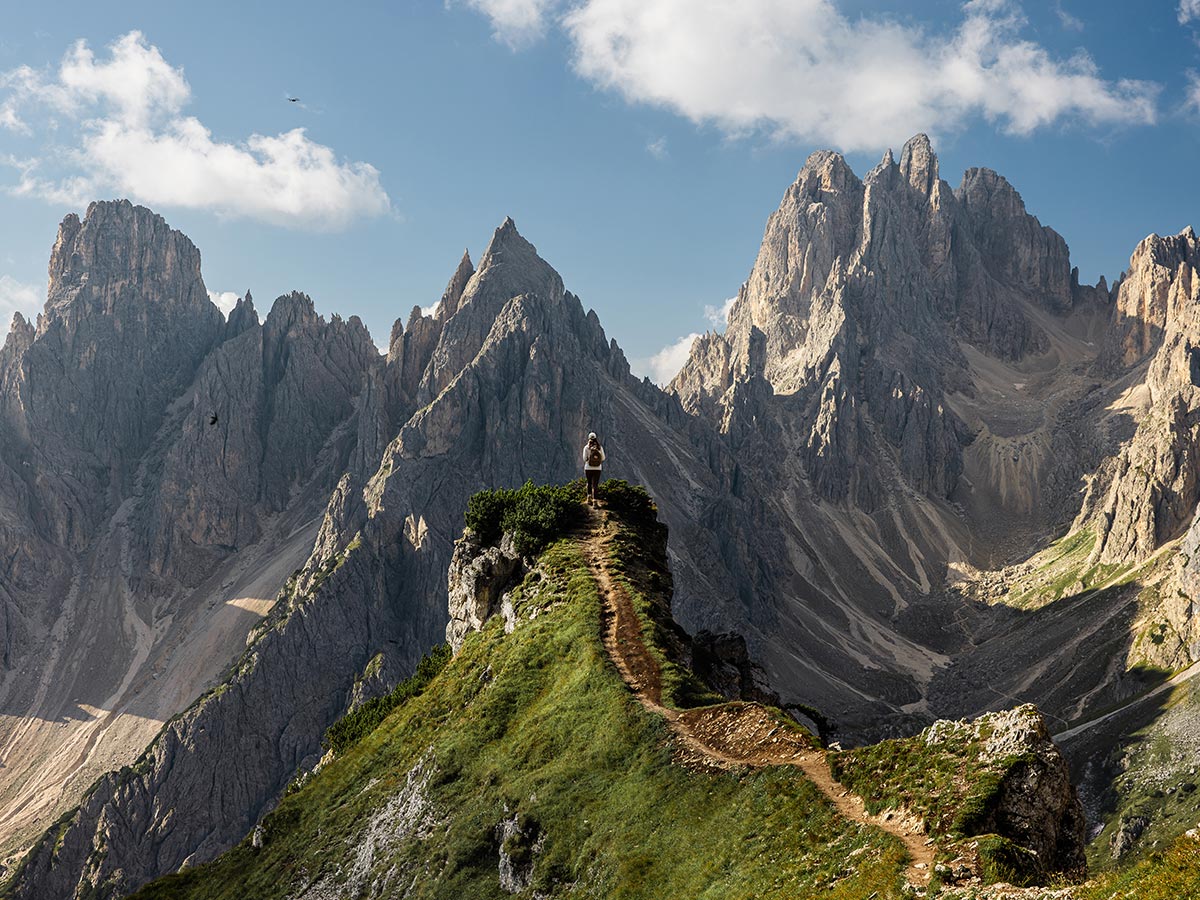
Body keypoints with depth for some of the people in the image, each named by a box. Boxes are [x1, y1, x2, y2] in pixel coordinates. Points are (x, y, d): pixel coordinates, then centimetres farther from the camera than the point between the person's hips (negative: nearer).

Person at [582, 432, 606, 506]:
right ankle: (594, 500, -12)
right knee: (595, 485, 0)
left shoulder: (586, 447, -6)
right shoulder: (600, 447, -1)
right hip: (597, 469, 0)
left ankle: (589, 498, 14)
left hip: (588, 468, 0)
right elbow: (603, 458, 3)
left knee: (589, 483, 22)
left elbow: (584, 458, -7)